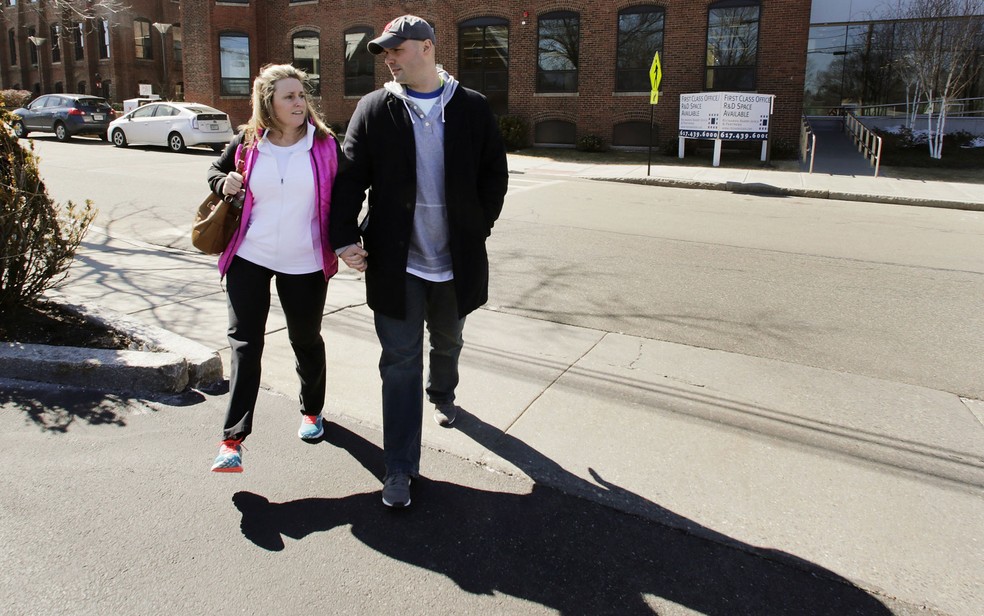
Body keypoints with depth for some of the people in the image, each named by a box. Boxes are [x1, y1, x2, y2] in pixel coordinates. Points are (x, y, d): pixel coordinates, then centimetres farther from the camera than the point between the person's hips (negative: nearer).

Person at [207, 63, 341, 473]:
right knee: (244, 343, -1)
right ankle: (233, 438, 3)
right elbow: (216, 170, 18)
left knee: (306, 340, 14)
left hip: (305, 263, -1)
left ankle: (311, 411, 38)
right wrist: (224, 183, -5)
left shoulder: (324, 144, -5)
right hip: (249, 258, 1)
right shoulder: (247, 144, 0)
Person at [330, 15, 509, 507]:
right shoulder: (374, 109, -1)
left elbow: (495, 175, 5)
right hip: (395, 260, -1)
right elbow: (349, 177, -3)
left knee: (447, 343, 23)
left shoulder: (472, 108, 0)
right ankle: (400, 468, 9)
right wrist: (345, 237, -12)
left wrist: (478, 229, -1)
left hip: (456, 259, 2)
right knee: (400, 361, 0)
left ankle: (441, 394, 56)